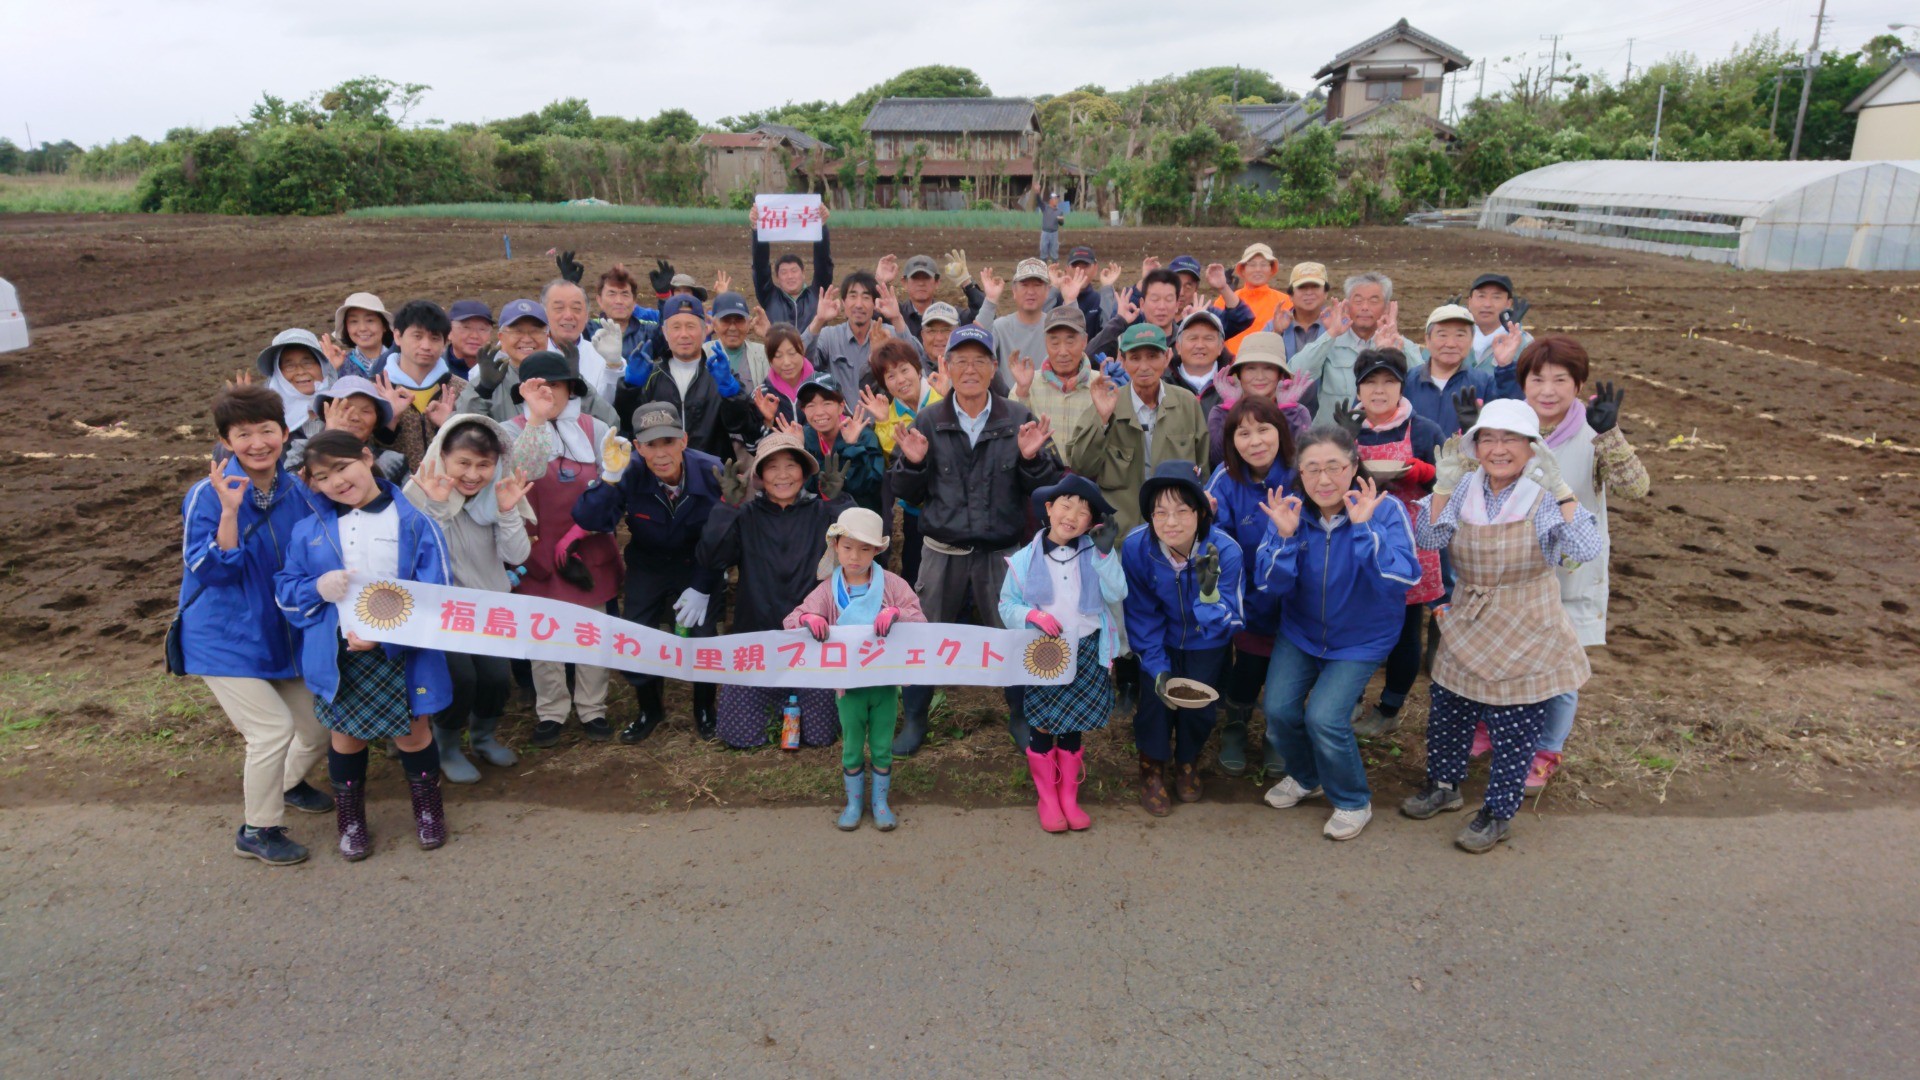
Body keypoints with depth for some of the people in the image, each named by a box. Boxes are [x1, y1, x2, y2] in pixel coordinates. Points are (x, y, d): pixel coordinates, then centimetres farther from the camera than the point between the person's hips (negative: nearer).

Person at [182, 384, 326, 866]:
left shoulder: (296, 490, -1)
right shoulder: (208, 495, -16)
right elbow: (210, 571, -24)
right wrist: (230, 511, -33)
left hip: (283, 634, 6)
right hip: (225, 639, -6)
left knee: (320, 724, 12)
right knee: (273, 728, -14)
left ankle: (287, 783, 45)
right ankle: (258, 831, 8)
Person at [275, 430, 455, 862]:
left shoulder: (413, 521, -9)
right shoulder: (309, 530, 2)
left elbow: (435, 593, -11)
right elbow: (285, 591, 8)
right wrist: (317, 588, -15)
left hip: (402, 655, -2)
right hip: (336, 656, 3)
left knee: (413, 734, 12)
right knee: (346, 738, 17)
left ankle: (428, 810, 36)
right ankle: (350, 822, 38)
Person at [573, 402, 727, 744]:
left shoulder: (711, 471, -24)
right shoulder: (630, 474, -24)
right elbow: (590, 521, -30)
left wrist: (702, 587, -16)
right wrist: (609, 478, -44)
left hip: (698, 565, -1)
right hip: (647, 565, 1)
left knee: (702, 637, -11)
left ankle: (705, 709, 20)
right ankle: (649, 709, 26)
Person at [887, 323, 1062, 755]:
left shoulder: (1018, 419, -1)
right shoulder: (928, 422, 1)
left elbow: (1045, 488, -2)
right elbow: (905, 493, 3)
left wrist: (1032, 458, -20)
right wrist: (913, 462, -16)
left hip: (1001, 553, 0)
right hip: (943, 553, 1)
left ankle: (1020, 716, 34)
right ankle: (914, 717, 29)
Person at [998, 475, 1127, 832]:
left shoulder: (1094, 555, 0)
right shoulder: (1025, 559, -5)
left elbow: (1116, 595, -11)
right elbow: (1007, 606, -1)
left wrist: (1104, 553, -19)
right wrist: (1031, 615, -19)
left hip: (1085, 653, 2)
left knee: (1072, 728, 13)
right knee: (1043, 728, 6)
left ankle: (1069, 797, 27)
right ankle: (1046, 799, 22)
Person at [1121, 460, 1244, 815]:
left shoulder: (1225, 550, -30)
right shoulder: (1136, 546, -27)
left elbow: (1227, 626, -30)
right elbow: (1142, 616, -14)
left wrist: (1210, 592, -49)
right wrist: (1157, 666, -21)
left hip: (1205, 642, 0)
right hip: (1162, 641, 0)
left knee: (1198, 704, -6)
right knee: (1156, 696, -13)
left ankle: (1188, 760, 29)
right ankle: (1152, 769, 16)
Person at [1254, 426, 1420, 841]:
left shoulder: (1385, 511, -20)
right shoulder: (1289, 509, -13)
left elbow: (1400, 581, -31)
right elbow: (1271, 585, -14)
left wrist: (1363, 528, -39)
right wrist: (1285, 535, -31)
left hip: (1362, 639, -3)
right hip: (1300, 631, 3)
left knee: (1323, 718, -15)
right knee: (1278, 709, -6)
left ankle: (1353, 802, 15)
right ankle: (1305, 778, 28)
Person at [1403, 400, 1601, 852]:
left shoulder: (1544, 496, -14)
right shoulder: (1465, 488, -3)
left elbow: (1587, 550, -26)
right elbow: (1428, 538, -8)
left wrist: (1559, 489, -35)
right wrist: (1444, 484, -18)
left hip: (1525, 637, -4)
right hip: (1467, 628, 4)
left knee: (1513, 733, 7)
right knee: (1446, 715, 16)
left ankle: (1499, 812, 27)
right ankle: (1444, 785, 39)